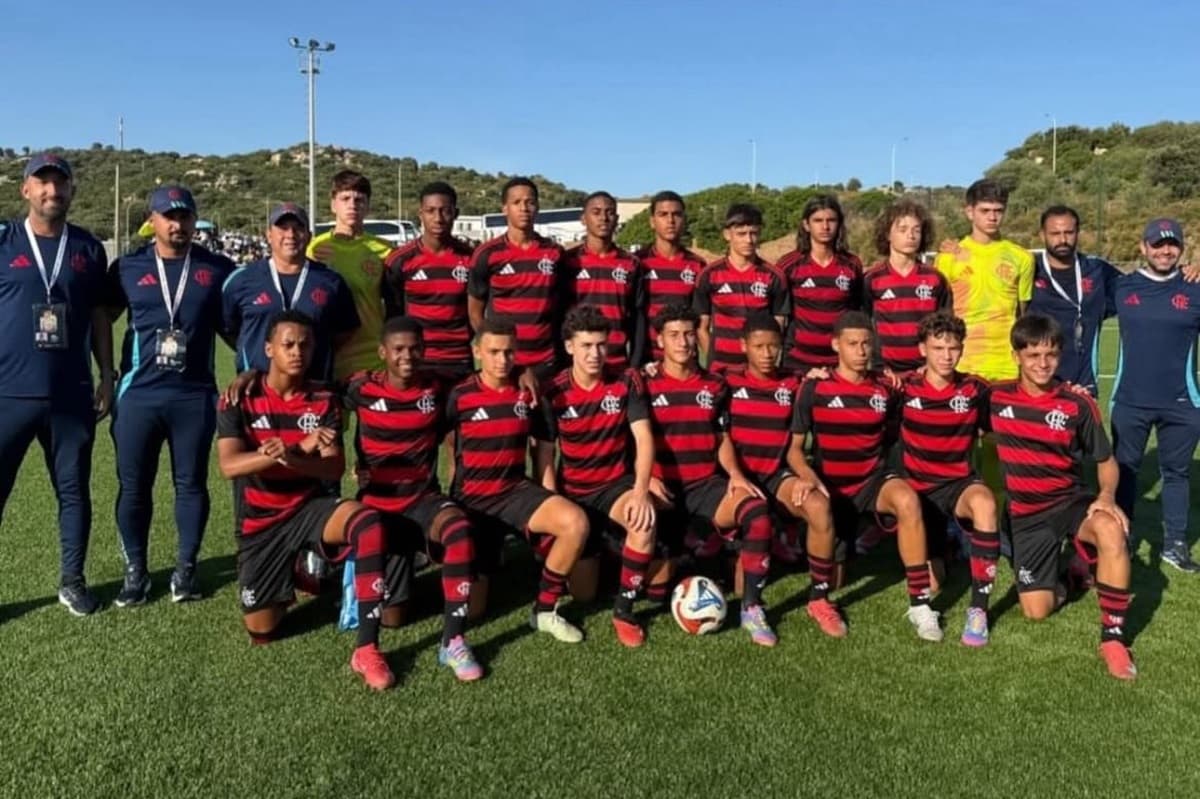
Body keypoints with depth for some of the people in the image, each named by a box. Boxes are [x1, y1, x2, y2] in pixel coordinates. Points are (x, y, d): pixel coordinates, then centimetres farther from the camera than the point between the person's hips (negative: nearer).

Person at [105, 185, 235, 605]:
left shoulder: (218, 269, 3)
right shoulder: (128, 267, 4)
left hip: (195, 395, 0)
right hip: (138, 393, 1)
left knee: (191, 484, 7)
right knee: (133, 487, 7)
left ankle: (186, 567, 22)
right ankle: (135, 570, 21)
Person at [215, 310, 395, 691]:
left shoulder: (324, 401, -4)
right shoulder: (240, 400, -8)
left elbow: (335, 468, -14)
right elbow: (229, 466, -21)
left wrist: (288, 457, -35)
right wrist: (301, 447, -33)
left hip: (310, 508, 0)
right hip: (259, 521, 0)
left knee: (368, 523, -34)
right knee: (260, 630, 1)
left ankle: (367, 649, -29)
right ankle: (288, 574, 36)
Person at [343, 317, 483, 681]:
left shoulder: (437, 389, -1)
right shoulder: (362, 389, -6)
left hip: (423, 497, 1)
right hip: (377, 503, 0)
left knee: (460, 530, -38)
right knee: (391, 617, -2)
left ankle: (453, 641, -29)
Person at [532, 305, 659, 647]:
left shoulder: (627, 381, -6)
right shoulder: (553, 392, -7)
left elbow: (644, 438, -12)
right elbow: (544, 457, -5)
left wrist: (641, 490, -28)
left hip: (616, 483, 0)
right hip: (572, 490, 0)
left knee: (644, 520, -35)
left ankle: (624, 609, -15)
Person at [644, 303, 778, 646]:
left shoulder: (715, 386, 14)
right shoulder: (645, 385, 4)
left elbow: (722, 439, 17)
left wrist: (735, 474, -1)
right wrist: (647, 478, -14)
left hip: (707, 484, 3)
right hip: (663, 487, -2)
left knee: (757, 511, -28)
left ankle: (751, 607, -14)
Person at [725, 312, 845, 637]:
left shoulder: (791, 386, 12)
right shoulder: (729, 383, 4)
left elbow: (793, 446, 11)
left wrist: (807, 476, -7)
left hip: (777, 473, 2)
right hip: (740, 474, -2)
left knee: (819, 506, -28)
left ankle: (820, 598, -12)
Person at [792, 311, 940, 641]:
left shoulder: (885, 388, -1)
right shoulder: (814, 388, -7)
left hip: (873, 479, 1)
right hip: (830, 486, 0)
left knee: (907, 501, -36)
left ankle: (920, 604, -28)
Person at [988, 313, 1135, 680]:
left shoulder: (1077, 404, -8)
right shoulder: (996, 398, -4)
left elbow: (1106, 460, 1)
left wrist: (1107, 496, -19)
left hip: (1072, 500, -1)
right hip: (1027, 513, 2)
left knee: (1111, 531, -38)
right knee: (1036, 611, -6)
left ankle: (1113, 638, -24)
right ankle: (1066, 575, 31)